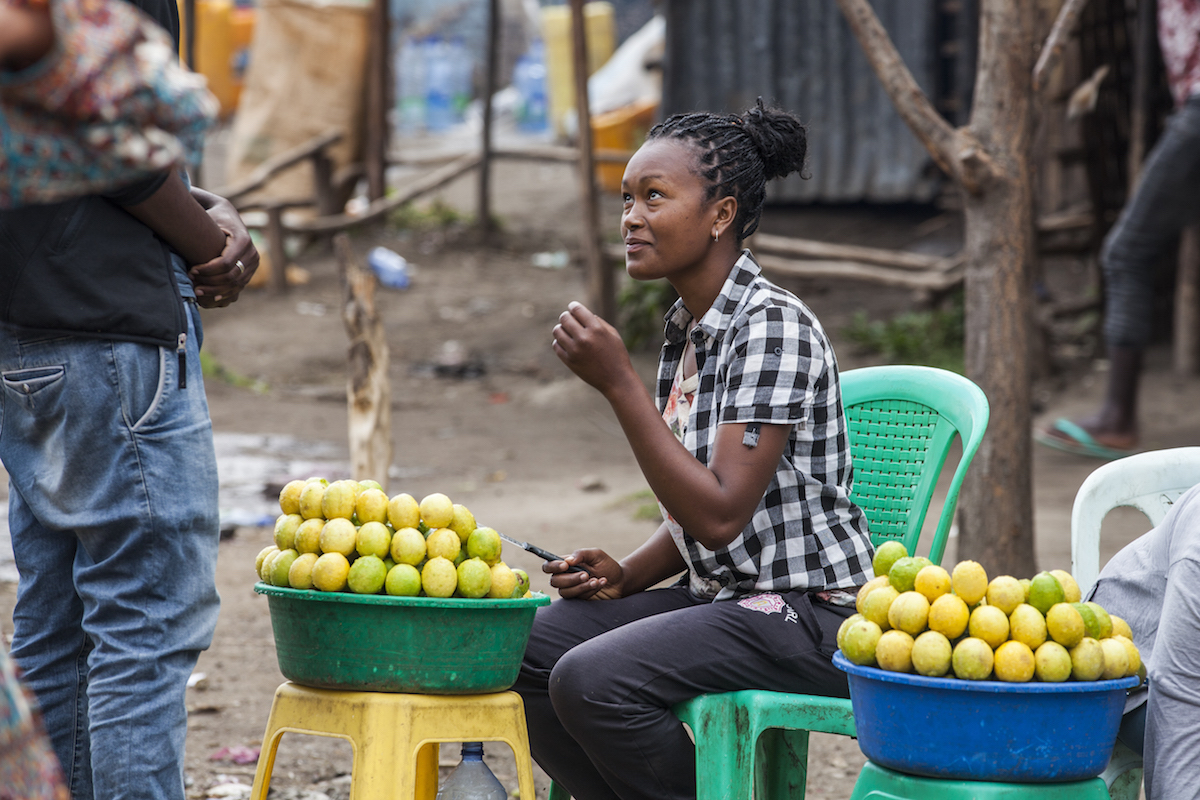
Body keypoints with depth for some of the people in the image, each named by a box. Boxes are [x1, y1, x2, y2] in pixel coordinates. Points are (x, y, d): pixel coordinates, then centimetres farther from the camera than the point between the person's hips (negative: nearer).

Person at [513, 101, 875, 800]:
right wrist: (626, 576, 0)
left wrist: (619, 383, -22)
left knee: (593, 680, -26)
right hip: (722, 595, 9)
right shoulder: (689, 329, 11)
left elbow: (721, 513, -24)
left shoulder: (773, 326, -17)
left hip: (810, 613, -9)